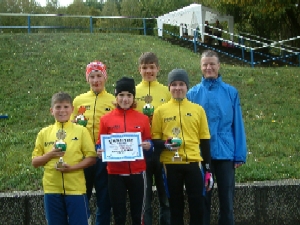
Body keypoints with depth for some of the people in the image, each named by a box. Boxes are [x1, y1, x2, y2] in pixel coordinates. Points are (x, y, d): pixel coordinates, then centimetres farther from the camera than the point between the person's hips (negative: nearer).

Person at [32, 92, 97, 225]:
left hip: (76, 188, -2)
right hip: (52, 189, 2)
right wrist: (50, 155, -10)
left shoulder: (81, 131, 1)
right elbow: (35, 162, 9)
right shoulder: (44, 133, 6)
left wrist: (72, 167, -16)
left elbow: (91, 158, -2)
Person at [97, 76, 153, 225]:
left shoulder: (143, 119, 4)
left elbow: (149, 144, 10)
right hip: (115, 173, 0)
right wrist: (100, 152, -14)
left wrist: (148, 146, -12)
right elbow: (100, 145, 8)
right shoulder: (106, 119, 2)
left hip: (137, 172, 1)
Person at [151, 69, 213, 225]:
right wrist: (165, 145, -17)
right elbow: (154, 139, 6)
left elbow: (204, 140, 8)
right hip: (171, 164, 0)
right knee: (175, 206, 8)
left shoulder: (198, 109, 7)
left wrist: (208, 169, 5)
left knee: (197, 205, 2)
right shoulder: (160, 111, 4)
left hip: (193, 162, 1)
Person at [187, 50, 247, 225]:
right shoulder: (193, 93, 1)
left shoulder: (231, 92, 2)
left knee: (227, 199, 8)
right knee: (203, 199, 9)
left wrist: (240, 155, -1)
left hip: (225, 153, 0)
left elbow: (237, 125, 3)